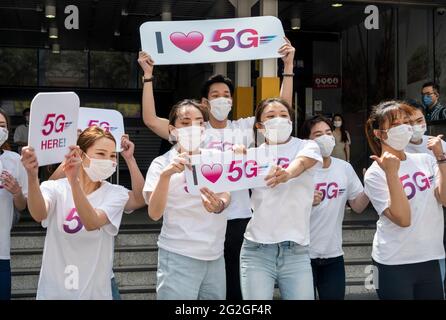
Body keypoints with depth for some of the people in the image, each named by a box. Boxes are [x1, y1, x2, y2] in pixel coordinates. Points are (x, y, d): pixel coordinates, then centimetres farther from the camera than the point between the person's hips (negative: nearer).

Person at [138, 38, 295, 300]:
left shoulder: (244, 128, 6)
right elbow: (151, 120, -4)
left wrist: (288, 66, -5)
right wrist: (148, 75, -5)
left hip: (239, 218, 1)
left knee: (237, 284, 12)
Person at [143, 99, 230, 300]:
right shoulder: (162, 163, -3)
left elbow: (226, 196, -8)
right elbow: (154, 213, -15)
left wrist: (219, 205, -31)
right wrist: (166, 175, -30)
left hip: (215, 256, 3)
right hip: (179, 258, -3)